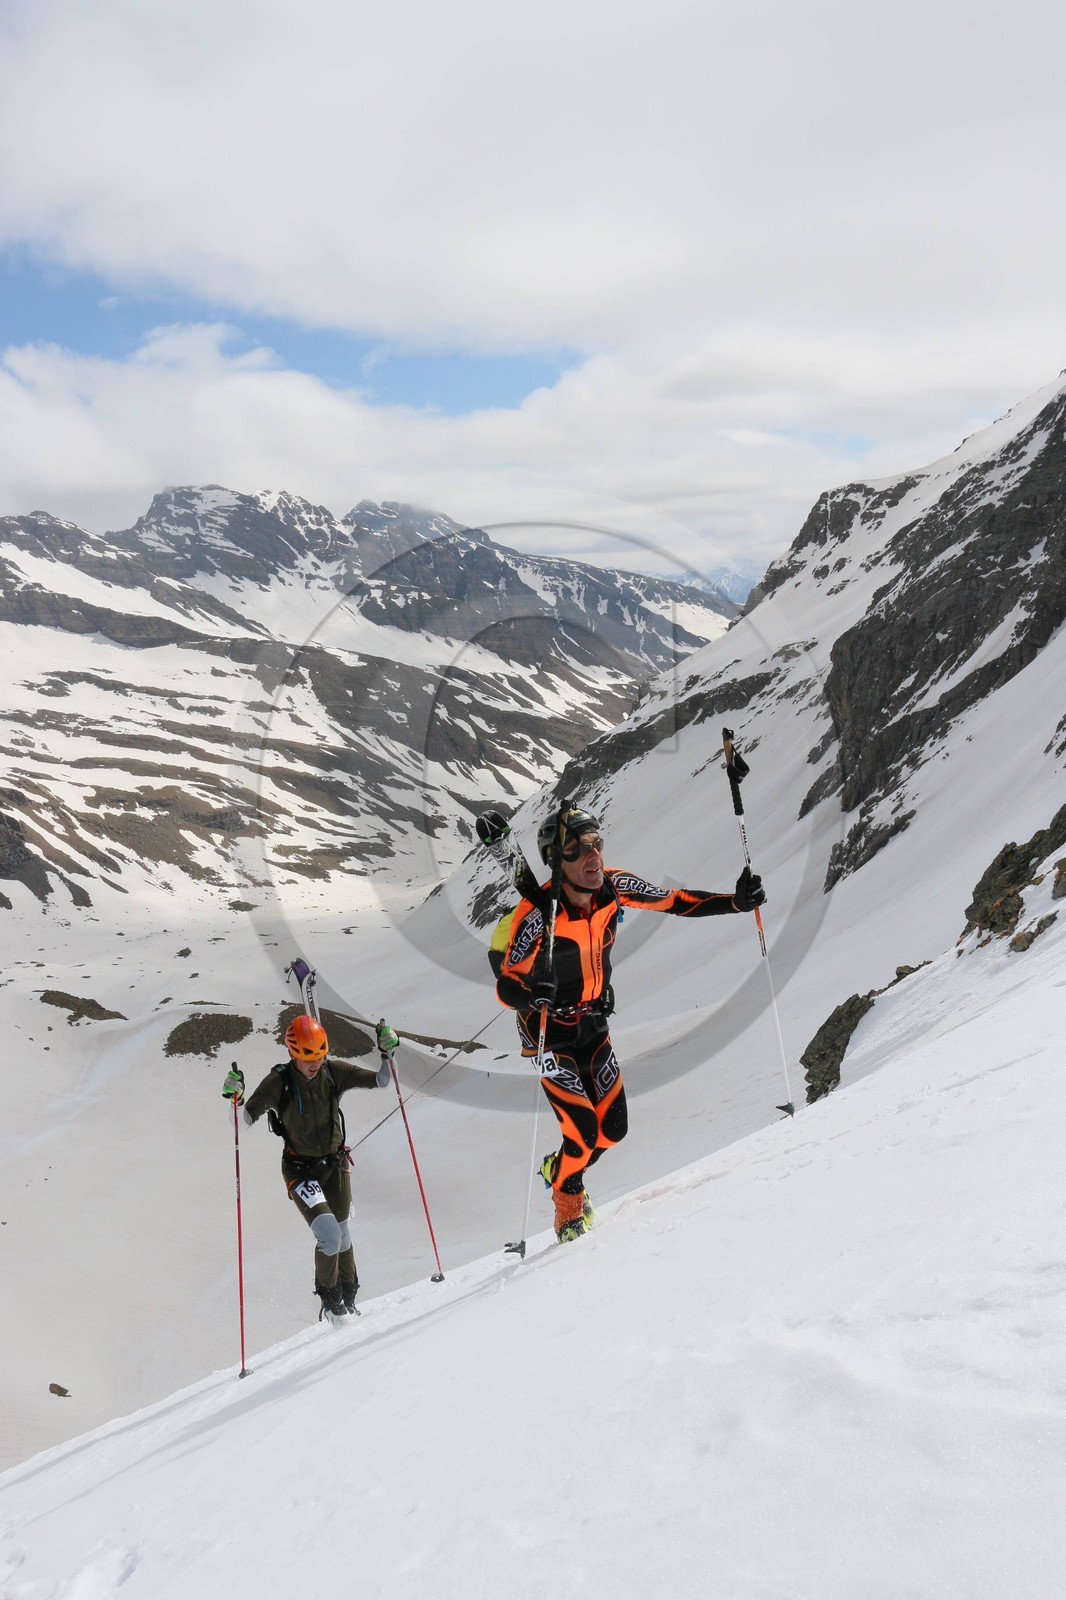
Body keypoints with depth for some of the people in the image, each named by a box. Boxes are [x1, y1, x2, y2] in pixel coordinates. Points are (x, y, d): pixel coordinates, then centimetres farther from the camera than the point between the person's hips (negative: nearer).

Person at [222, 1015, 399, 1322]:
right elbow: (245, 1120, -15)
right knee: (329, 1235, -17)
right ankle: (329, 1300, 9)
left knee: (342, 1234, 15)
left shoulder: (334, 1072, -11)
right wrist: (235, 1098, -34)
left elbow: (379, 1081, -8)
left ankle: (348, 1299, 38)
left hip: (335, 1163, 3)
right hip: (300, 1169, -3)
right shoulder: (279, 1082, -18)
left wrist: (386, 1054, -24)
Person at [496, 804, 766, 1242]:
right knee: (584, 1133, -12)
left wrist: (737, 901, -12)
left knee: (613, 1129, 5)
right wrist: (531, 992, -50)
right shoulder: (537, 915, -30)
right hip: (550, 1035, -5)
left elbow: (674, 901, -1)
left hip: (593, 1025, 5)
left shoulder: (615, 886, -15)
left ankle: (558, 1169, 39)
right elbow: (505, 986, -27)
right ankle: (567, 1201, 22)